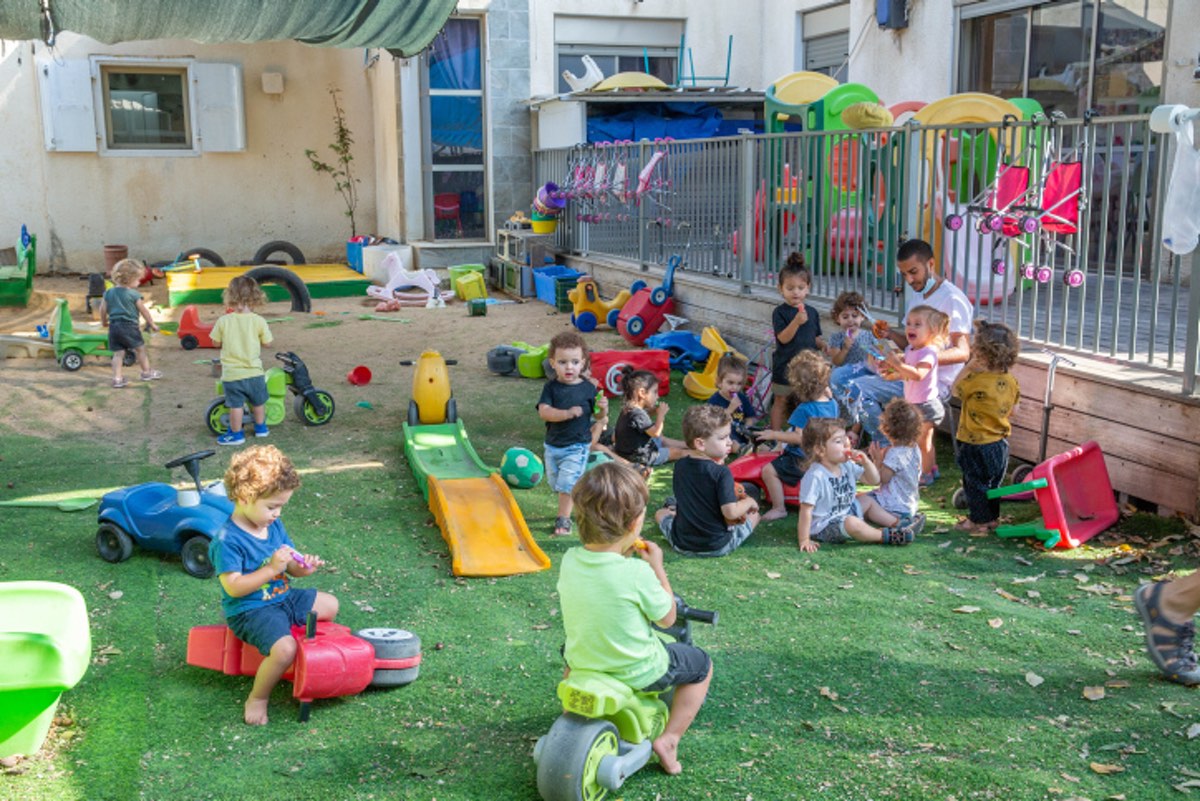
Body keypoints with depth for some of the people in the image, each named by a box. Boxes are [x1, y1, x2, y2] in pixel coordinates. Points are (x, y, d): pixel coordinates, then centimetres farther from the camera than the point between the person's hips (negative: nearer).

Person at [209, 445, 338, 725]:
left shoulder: (274, 526, 5)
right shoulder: (227, 540, -21)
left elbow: (289, 566, 13)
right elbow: (233, 586, -26)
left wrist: (302, 567, -11)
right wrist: (272, 569, -28)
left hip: (283, 597, 9)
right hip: (250, 610, -9)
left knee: (330, 605, 16)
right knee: (284, 649, -30)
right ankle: (257, 699, -7)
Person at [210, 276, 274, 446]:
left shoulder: (223, 321, -11)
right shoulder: (259, 321, -11)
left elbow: (216, 342, 0)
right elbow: (267, 342, -2)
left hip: (231, 374, -2)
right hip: (254, 372, 2)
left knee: (236, 405, 9)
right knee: (258, 401, 21)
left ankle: (236, 434, 17)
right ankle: (260, 427, 37)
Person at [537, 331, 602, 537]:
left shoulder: (588, 388, -6)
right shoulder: (551, 387, -5)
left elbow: (598, 415, 2)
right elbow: (543, 411, -19)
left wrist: (603, 408, -22)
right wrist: (567, 413, -31)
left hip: (577, 446, -3)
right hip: (553, 445, 3)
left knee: (567, 483, -11)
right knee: (556, 483, 16)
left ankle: (563, 519, 0)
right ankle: (569, 510, 38)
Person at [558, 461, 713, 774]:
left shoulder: (569, 560, -14)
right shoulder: (637, 573, -30)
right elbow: (666, 618, -13)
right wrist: (657, 567, -6)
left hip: (583, 663, 5)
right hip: (638, 672, -5)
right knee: (701, 665, 19)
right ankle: (669, 739, 12)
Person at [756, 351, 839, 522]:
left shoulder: (804, 410, -25)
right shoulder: (832, 403, 0)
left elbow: (799, 438, -28)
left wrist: (774, 435, -21)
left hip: (803, 461, -10)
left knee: (769, 470, -14)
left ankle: (779, 508, -10)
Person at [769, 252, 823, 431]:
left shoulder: (812, 312, 6)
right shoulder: (780, 312, -9)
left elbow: (816, 338, 14)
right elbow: (783, 338, -18)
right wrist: (797, 322, -32)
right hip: (785, 365, -4)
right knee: (781, 402, 5)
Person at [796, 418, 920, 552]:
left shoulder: (847, 466, 0)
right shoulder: (815, 477, -27)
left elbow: (874, 480, 7)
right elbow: (806, 510, -26)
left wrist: (866, 462, -13)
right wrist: (804, 540, -27)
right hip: (824, 526, -10)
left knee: (867, 500, 20)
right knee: (852, 523, -34)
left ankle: (897, 524, 20)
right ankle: (886, 536, -15)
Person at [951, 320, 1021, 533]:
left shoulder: (977, 381, -25)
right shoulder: (1011, 381, -4)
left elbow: (956, 390, -6)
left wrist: (970, 366, -8)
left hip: (976, 445, -7)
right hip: (1000, 443, 7)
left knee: (975, 483, 7)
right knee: (992, 483, 21)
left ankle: (979, 521, 15)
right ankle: (993, 517, 32)